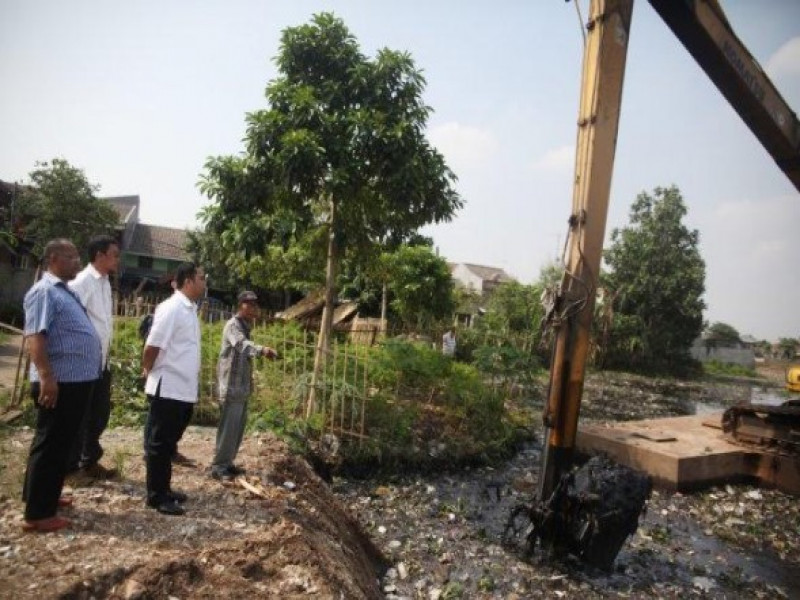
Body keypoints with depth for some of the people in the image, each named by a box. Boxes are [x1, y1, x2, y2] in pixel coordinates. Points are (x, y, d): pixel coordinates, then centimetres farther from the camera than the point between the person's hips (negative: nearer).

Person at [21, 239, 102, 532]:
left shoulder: (65, 291, 17)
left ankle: (47, 496, 34)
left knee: (61, 444, 19)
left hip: (76, 381, 10)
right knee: (50, 446, -1)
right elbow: (35, 336, -23)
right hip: (59, 383, -10)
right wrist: (46, 377, -29)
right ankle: (37, 514, 9)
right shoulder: (44, 291, -13)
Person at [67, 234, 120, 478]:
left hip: (102, 361, 8)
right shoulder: (82, 282, -15)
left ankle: (89, 461, 31)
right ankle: (69, 465, 20)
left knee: (100, 413, 16)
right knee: (80, 415, 4)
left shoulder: (105, 283, 11)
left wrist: (106, 354, 15)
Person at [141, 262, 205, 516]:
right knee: (159, 444, 4)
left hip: (184, 390, 8)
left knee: (169, 444, 17)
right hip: (167, 389, -8)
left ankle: (164, 489, 30)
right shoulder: (171, 308, -16)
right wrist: (148, 371, -2)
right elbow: (152, 346, -17)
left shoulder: (190, 309, 12)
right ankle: (156, 496, 15)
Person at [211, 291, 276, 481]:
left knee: (238, 426, 13)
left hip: (242, 385, 9)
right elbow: (241, 344, -35)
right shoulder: (233, 325, -14)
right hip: (232, 385, -9)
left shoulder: (245, 326, 16)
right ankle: (218, 467, 3)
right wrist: (261, 349, -54)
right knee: (229, 427, -6)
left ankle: (227, 463, 23)